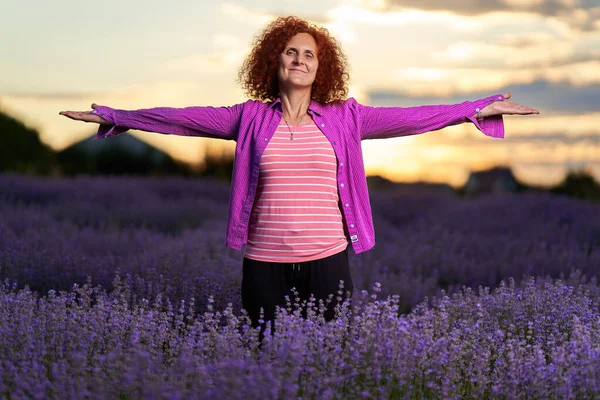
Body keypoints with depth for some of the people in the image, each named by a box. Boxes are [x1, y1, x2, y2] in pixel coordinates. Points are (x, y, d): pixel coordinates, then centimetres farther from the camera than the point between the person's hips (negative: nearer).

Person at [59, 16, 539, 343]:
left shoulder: (344, 118, 4)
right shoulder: (251, 117, 4)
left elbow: (411, 118, 2)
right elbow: (184, 118, 5)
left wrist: (479, 108, -1)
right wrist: (114, 117, 4)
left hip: (327, 259, 0)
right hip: (265, 262, 0)